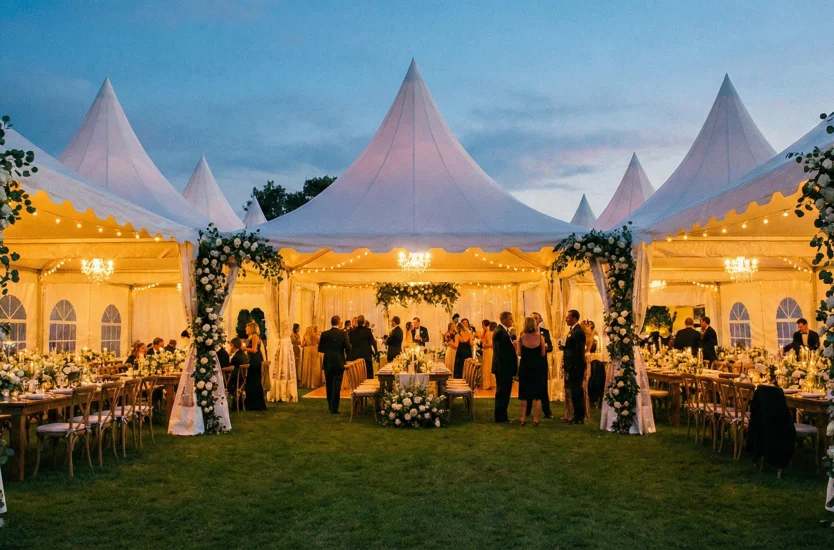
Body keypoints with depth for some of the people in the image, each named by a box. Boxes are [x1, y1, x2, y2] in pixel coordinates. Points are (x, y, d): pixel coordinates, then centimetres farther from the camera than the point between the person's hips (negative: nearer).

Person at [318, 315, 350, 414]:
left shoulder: (324, 334, -3)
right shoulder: (342, 333, -9)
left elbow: (320, 349, 0)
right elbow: (348, 348, -12)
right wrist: (346, 356, 6)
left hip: (327, 363, 3)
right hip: (339, 363, -3)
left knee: (329, 385, 16)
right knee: (337, 385, 0)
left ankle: (330, 406, 28)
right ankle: (334, 408, -3)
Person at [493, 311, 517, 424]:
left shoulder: (504, 331, 16)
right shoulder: (500, 332, -17)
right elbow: (501, 352, -22)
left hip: (505, 368, 11)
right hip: (503, 368, -11)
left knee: (504, 392, 15)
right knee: (502, 392, -4)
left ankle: (502, 416, 23)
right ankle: (500, 418, 3)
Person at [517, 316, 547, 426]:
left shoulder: (521, 337, -9)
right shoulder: (540, 337, -9)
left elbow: (519, 353, -12)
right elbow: (543, 353, -7)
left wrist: (517, 343, 5)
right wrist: (544, 346, 13)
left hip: (524, 367, 0)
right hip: (537, 367, 0)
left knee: (524, 394, 11)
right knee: (537, 394, 7)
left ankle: (523, 418, 14)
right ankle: (535, 419, 8)